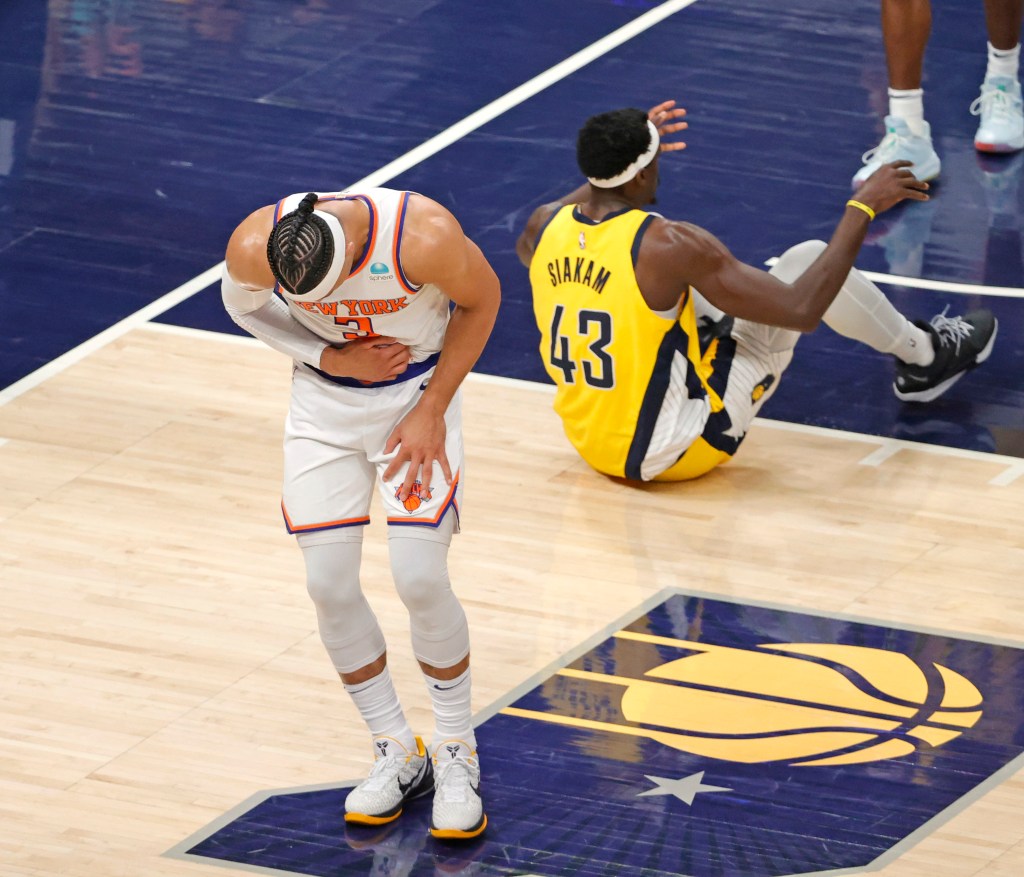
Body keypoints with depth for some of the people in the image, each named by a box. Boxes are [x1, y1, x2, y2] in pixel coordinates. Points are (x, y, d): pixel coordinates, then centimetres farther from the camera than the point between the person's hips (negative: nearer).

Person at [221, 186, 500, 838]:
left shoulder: (424, 237, -34)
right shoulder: (254, 247, -26)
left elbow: (482, 297, -12)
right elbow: (242, 304, -1)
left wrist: (432, 410, -13)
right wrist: (333, 358, -14)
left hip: (418, 394, -3)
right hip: (325, 401, 3)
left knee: (420, 578, -12)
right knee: (330, 584, -3)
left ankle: (457, 756, 8)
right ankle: (398, 754, 16)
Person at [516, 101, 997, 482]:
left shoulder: (543, 228, -8)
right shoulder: (666, 246, -27)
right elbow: (801, 310, -23)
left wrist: (624, 150, 24)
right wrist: (863, 206, -14)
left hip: (589, 439, 6)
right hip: (675, 451, -6)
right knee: (808, 259, 2)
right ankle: (924, 357, 27)